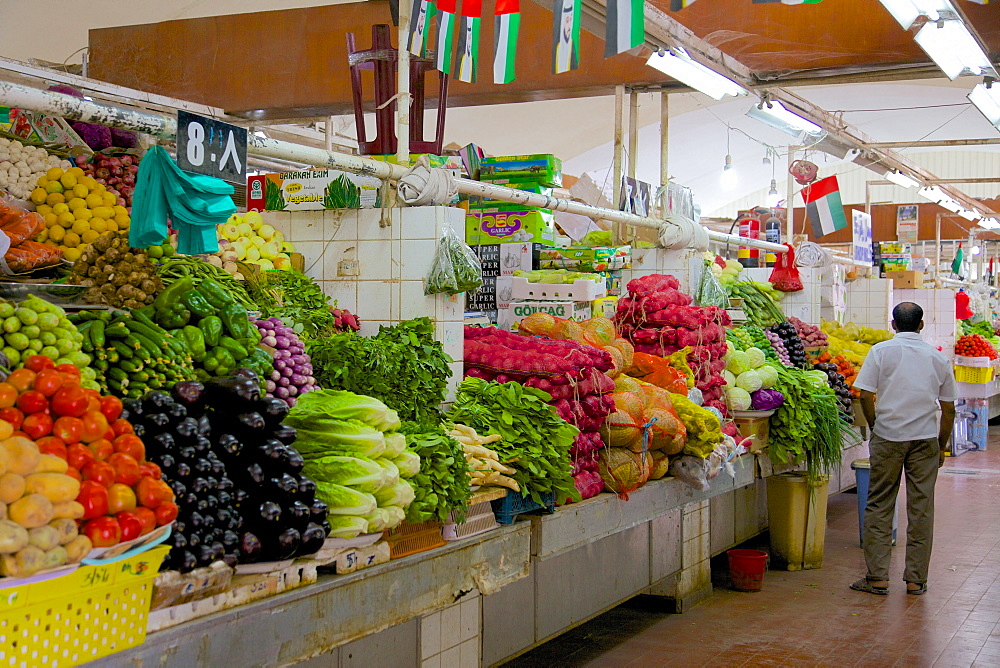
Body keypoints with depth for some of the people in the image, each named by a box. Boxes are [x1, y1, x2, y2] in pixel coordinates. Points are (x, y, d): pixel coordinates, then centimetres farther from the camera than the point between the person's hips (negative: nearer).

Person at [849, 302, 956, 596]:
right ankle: (916, 580, 11)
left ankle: (877, 577, 6)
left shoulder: (881, 351, -1)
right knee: (921, 508, 7)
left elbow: (865, 396, -7)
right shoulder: (938, 358, 7)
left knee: (879, 506, 5)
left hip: (888, 437, -2)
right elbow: (948, 409, 10)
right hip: (925, 439, 2)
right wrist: (941, 446, 19)